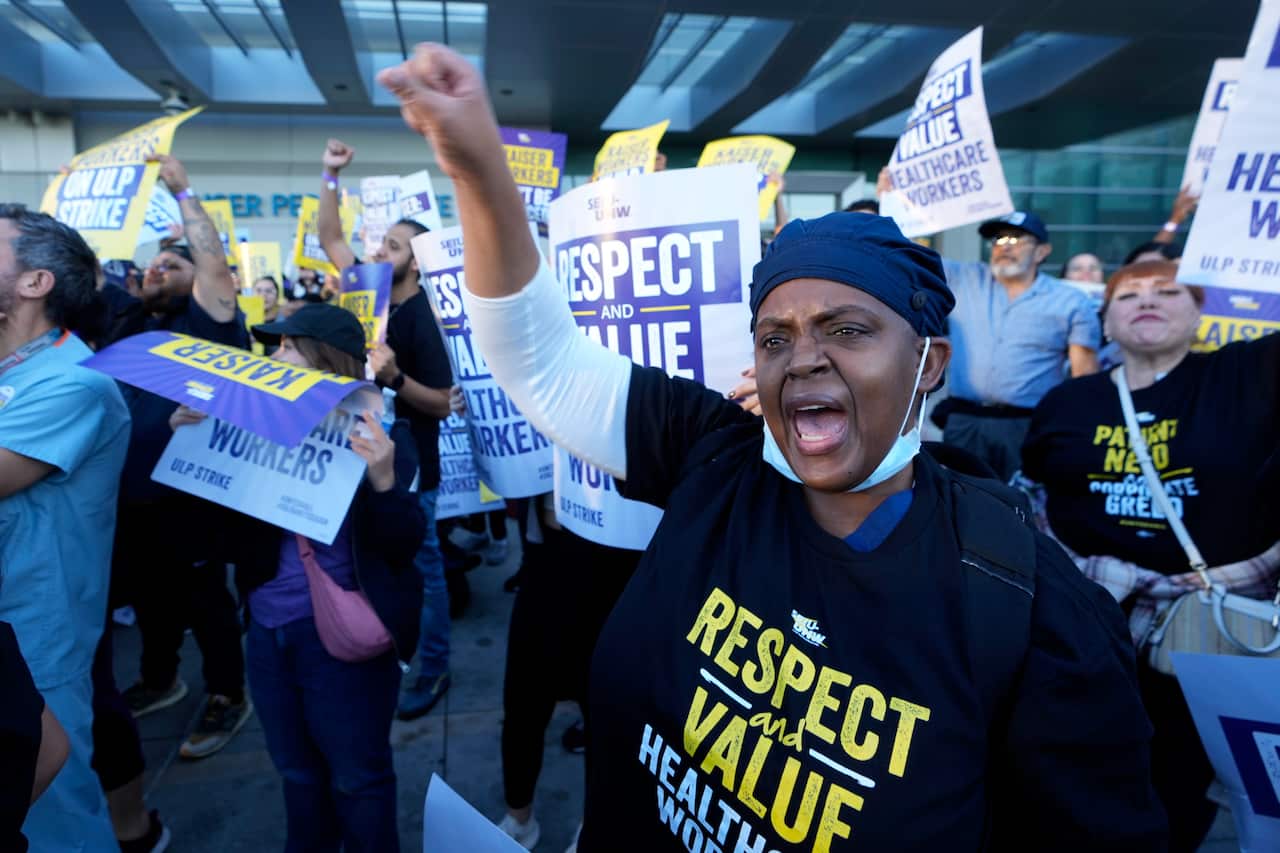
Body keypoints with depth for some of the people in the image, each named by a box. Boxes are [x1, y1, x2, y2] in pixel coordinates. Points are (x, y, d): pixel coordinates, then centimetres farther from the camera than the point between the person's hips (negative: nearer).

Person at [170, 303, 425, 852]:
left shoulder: (378, 433, -11)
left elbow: (403, 545, -16)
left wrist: (384, 480, -34)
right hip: (267, 626, 6)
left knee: (356, 776, 10)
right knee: (297, 770, 23)